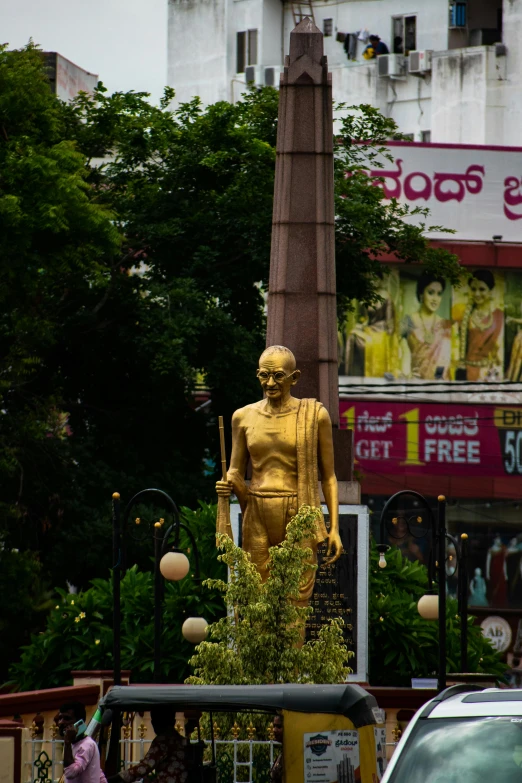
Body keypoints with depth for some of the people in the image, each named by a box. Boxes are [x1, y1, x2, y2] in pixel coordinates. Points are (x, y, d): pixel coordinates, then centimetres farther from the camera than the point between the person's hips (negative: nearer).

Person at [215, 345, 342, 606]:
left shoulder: (314, 415, 1)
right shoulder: (244, 417, 8)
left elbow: (328, 476, 4)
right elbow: (235, 472, 16)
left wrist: (335, 528, -2)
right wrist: (228, 485, -8)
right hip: (258, 516, 3)